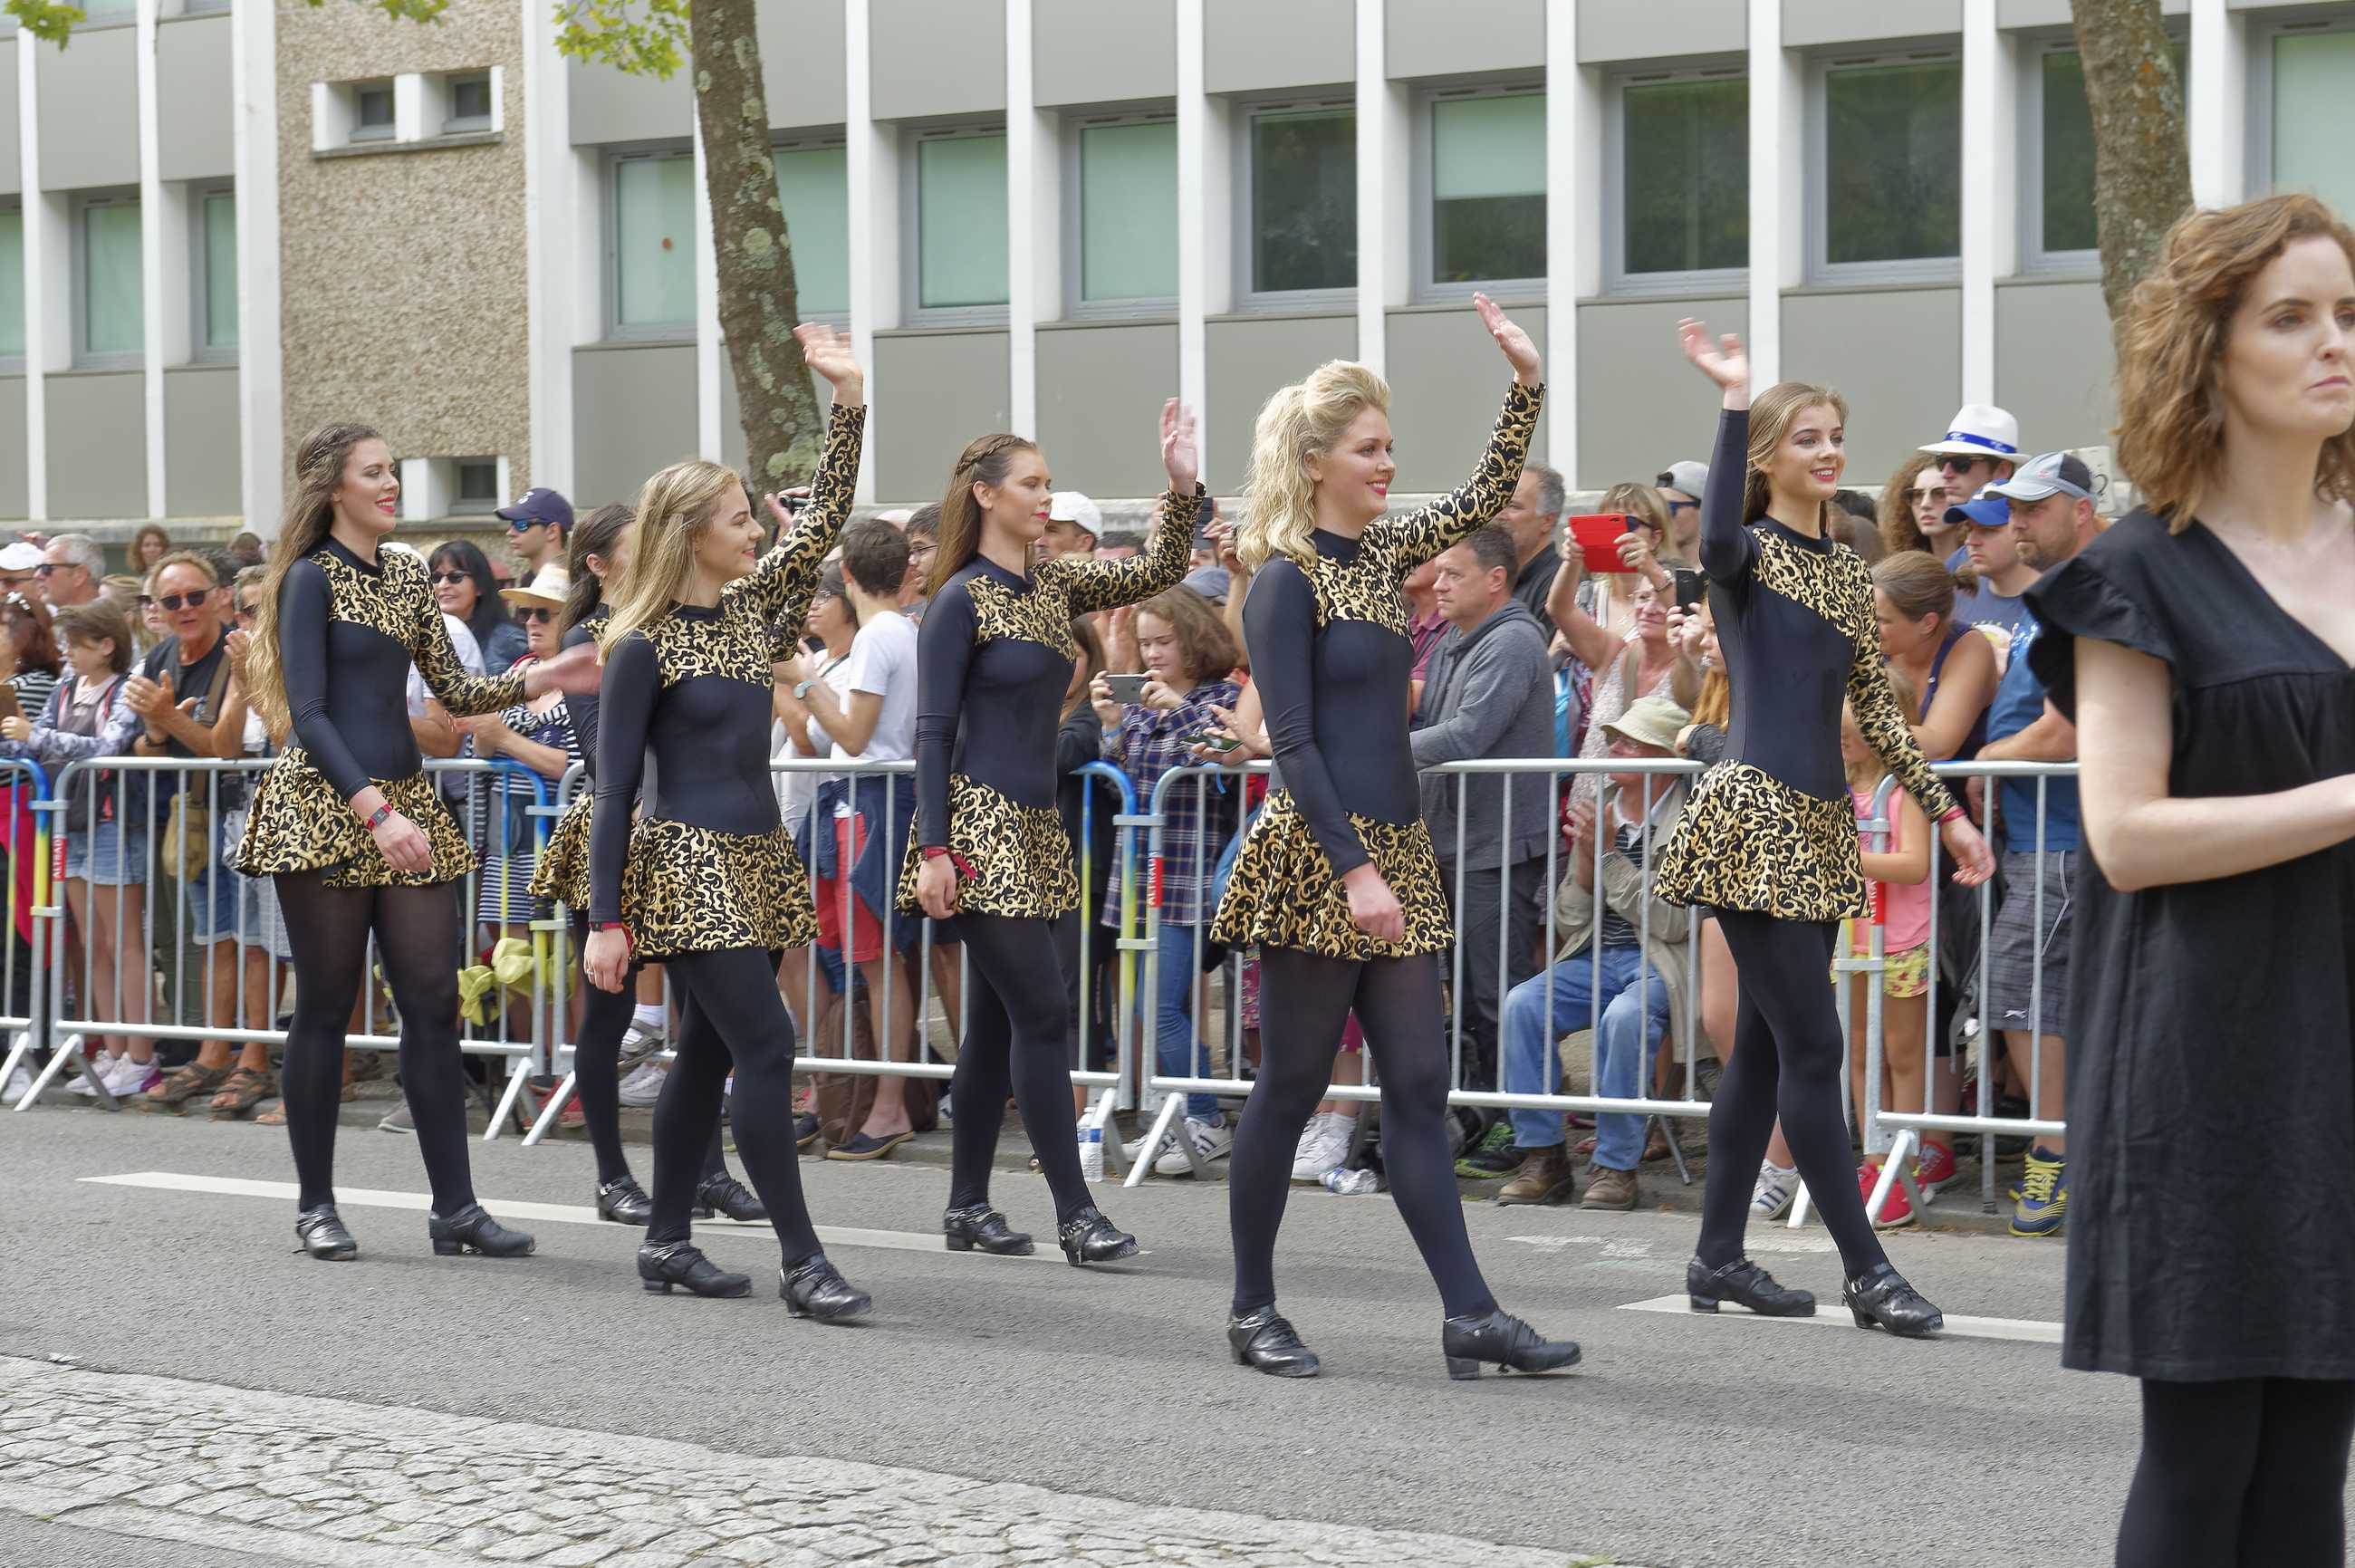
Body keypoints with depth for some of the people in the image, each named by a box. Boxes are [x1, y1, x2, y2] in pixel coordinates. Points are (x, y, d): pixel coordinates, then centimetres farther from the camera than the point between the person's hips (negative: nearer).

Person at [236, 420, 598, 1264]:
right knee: (326, 1005, 0)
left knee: (433, 1001, 1)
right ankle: (315, 1205, 10)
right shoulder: (312, 578, -5)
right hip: (325, 808, -6)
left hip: (405, 805, 6)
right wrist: (376, 813, -22)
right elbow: (307, 713, -13)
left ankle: (454, 1207, 3)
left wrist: (537, 681, 0)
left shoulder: (406, 576, 15)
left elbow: (454, 690, 17)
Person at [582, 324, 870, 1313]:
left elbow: (825, 518, 12)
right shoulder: (645, 647, -10)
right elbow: (615, 788, -10)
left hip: (756, 860, 8)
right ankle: (802, 1261, -12)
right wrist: (606, 917, -13)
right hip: (686, 863, -8)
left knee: (710, 1052, 11)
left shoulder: (751, 605, 9)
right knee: (767, 1046, -13)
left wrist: (849, 399, 2)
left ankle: (666, 1241, 20)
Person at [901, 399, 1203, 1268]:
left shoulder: (1053, 583, 13)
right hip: (982, 825, -8)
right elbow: (933, 729, -10)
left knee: (998, 1018, 10)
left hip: (1036, 828, 8)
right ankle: (1074, 1211, -9)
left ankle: (968, 1205, 16)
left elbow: (1155, 574, 11)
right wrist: (933, 849, -15)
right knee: (1041, 1011, -10)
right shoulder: (962, 599, -8)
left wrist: (1183, 489, -5)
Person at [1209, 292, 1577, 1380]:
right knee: (1291, 1087, 0)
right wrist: (1354, 869, -21)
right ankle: (1253, 1311, 11)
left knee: (1419, 1087, 4)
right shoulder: (1286, 580, -9)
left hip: (1394, 854, 8)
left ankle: (1469, 1313, 2)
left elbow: (1483, 501, 26)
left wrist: (1527, 389, 15)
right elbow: (1293, 741, -15)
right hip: (1316, 858, -8)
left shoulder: (1378, 552, 13)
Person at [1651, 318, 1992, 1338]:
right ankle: (1865, 1270, -8)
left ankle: (1719, 1257, 17)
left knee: (1765, 1046, 10)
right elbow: (1717, 538, -31)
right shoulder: (1747, 555, -4)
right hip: (1753, 817, -8)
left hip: (1818, 827, 8)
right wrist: (1733, 398, -33)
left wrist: (1946, 813, 13)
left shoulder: (1849, 575, 17)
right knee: (1812, 1045, -9)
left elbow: (1877, 709, 18)